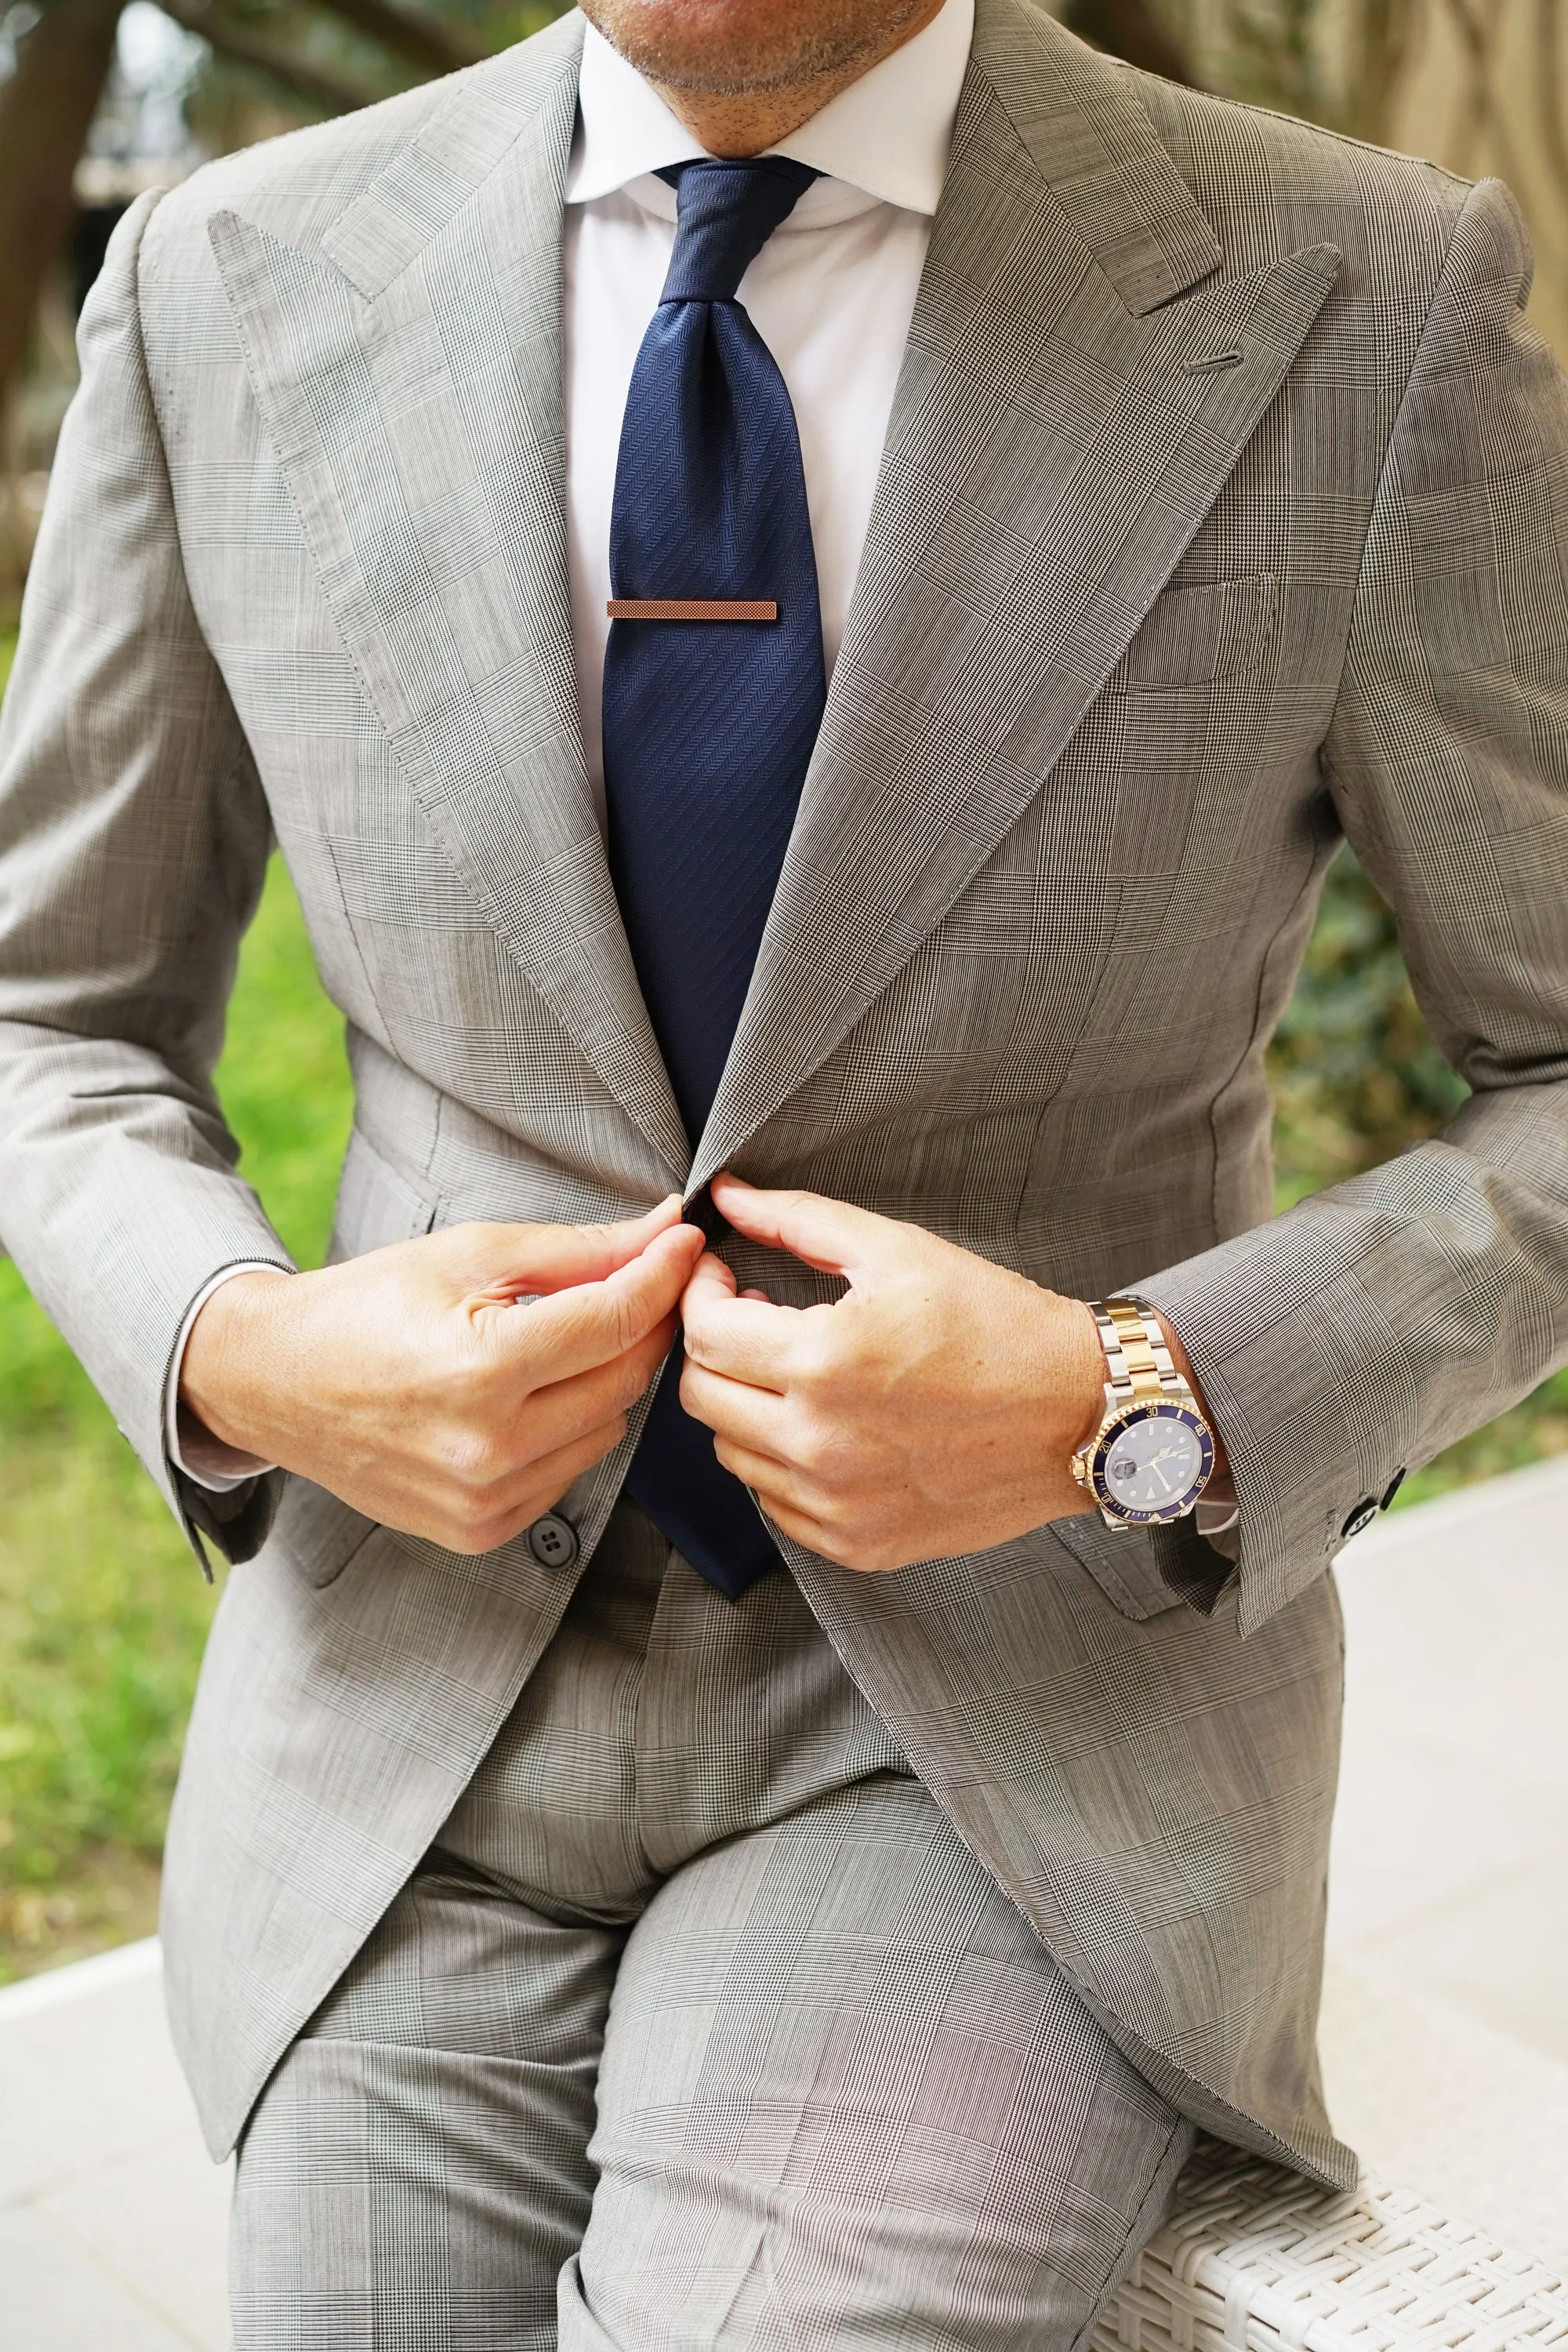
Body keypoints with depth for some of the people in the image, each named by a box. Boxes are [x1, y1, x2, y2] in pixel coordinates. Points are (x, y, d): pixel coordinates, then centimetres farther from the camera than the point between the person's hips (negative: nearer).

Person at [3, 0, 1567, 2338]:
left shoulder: (1365, 307, -10)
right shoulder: (232, 287, -3)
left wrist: (1133, 1412, -19)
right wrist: (248, 1360, -14)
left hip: (1024, 1688, -2)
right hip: (429, 1665, 3)